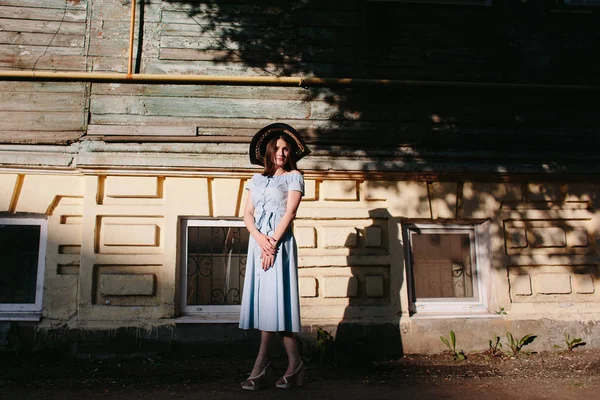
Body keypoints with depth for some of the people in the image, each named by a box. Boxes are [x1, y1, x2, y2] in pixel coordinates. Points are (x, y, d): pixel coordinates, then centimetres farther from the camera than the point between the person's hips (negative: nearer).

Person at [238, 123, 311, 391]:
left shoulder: (294, 176, 6)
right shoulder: (257, 179, 18)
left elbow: (290, 211, -6)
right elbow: (247, 213, 8)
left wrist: (272, 241, -15)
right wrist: (259, 238, -10)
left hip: (280, 242, -5)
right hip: (258, 241, 5)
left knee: (272, 299, -10)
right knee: (264, 300, 2)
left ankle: (260, 370, -7)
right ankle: (295, 366, 8)